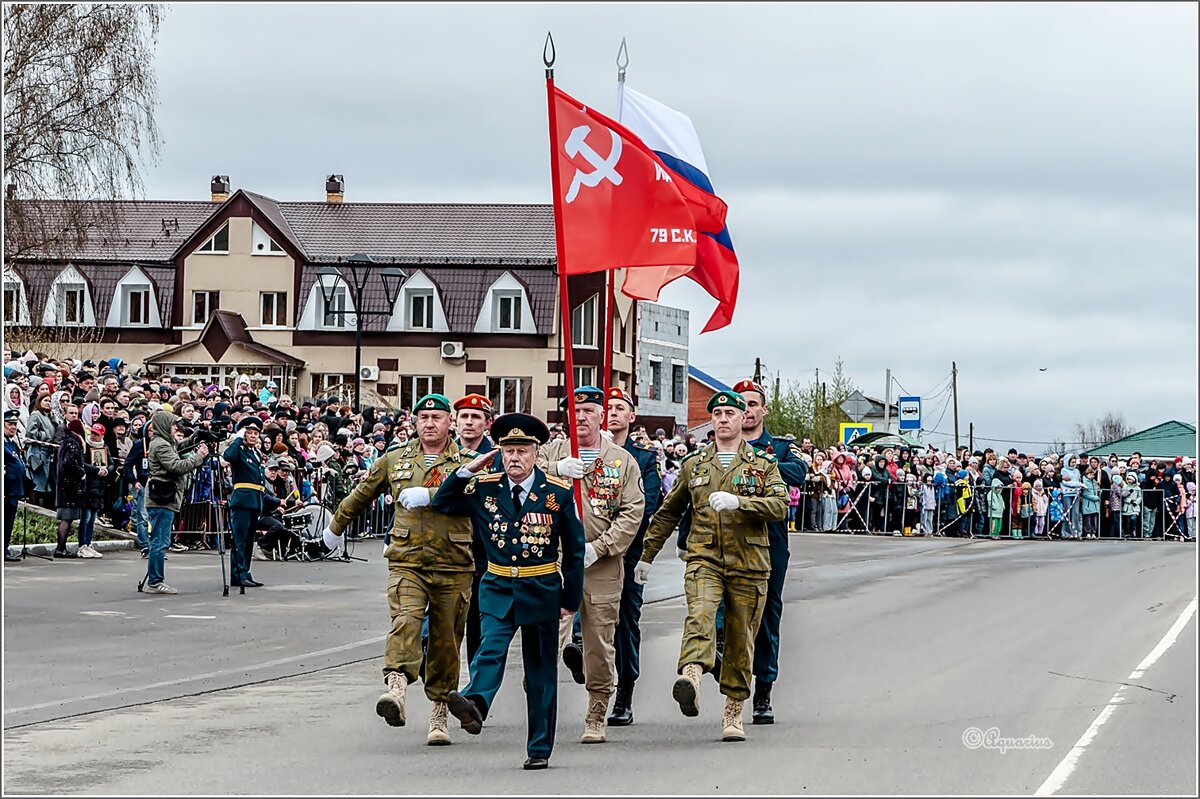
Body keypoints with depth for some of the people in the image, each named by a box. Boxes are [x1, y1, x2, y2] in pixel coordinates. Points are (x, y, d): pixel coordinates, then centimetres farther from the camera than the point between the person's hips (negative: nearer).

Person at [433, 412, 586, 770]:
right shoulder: (483, 488, 2)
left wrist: (571, 600, 2)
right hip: (498, 588, 1)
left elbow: (574, 550, 3)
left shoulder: (558, 493, -2)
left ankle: (539, 749, 13)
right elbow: (441, 504, 9)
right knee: (491, 646, -25)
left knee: (541, 672, 6)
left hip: (541, 592, -1)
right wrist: (466, 471, -3)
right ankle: (474, 705, -49)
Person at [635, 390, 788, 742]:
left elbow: (780, 505, -10)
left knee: (741, 640, 5)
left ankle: (733, 713, 16)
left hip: (748, 564, 0)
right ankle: (691, 677, -50)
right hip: (703, 558, 0)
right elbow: (668, 512, 23)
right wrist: (647, 556, 24)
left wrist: (737, 502, -24)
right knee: (700, 613, -28)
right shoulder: (694, 464, 14)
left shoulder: (763, 465, 8)